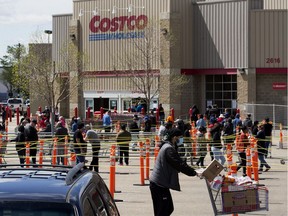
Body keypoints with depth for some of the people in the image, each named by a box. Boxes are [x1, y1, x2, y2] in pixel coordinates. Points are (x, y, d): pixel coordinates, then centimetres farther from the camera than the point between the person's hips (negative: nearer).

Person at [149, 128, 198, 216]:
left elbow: (179, 162, 17)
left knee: (169, 208, 15)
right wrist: (193, 172, -16)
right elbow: (179, 164, -22)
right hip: (159, 184, -10)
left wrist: (192, 171, 8)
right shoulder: (169, 149, -18)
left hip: (160, 183, 10)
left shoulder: (167, 146, 15)